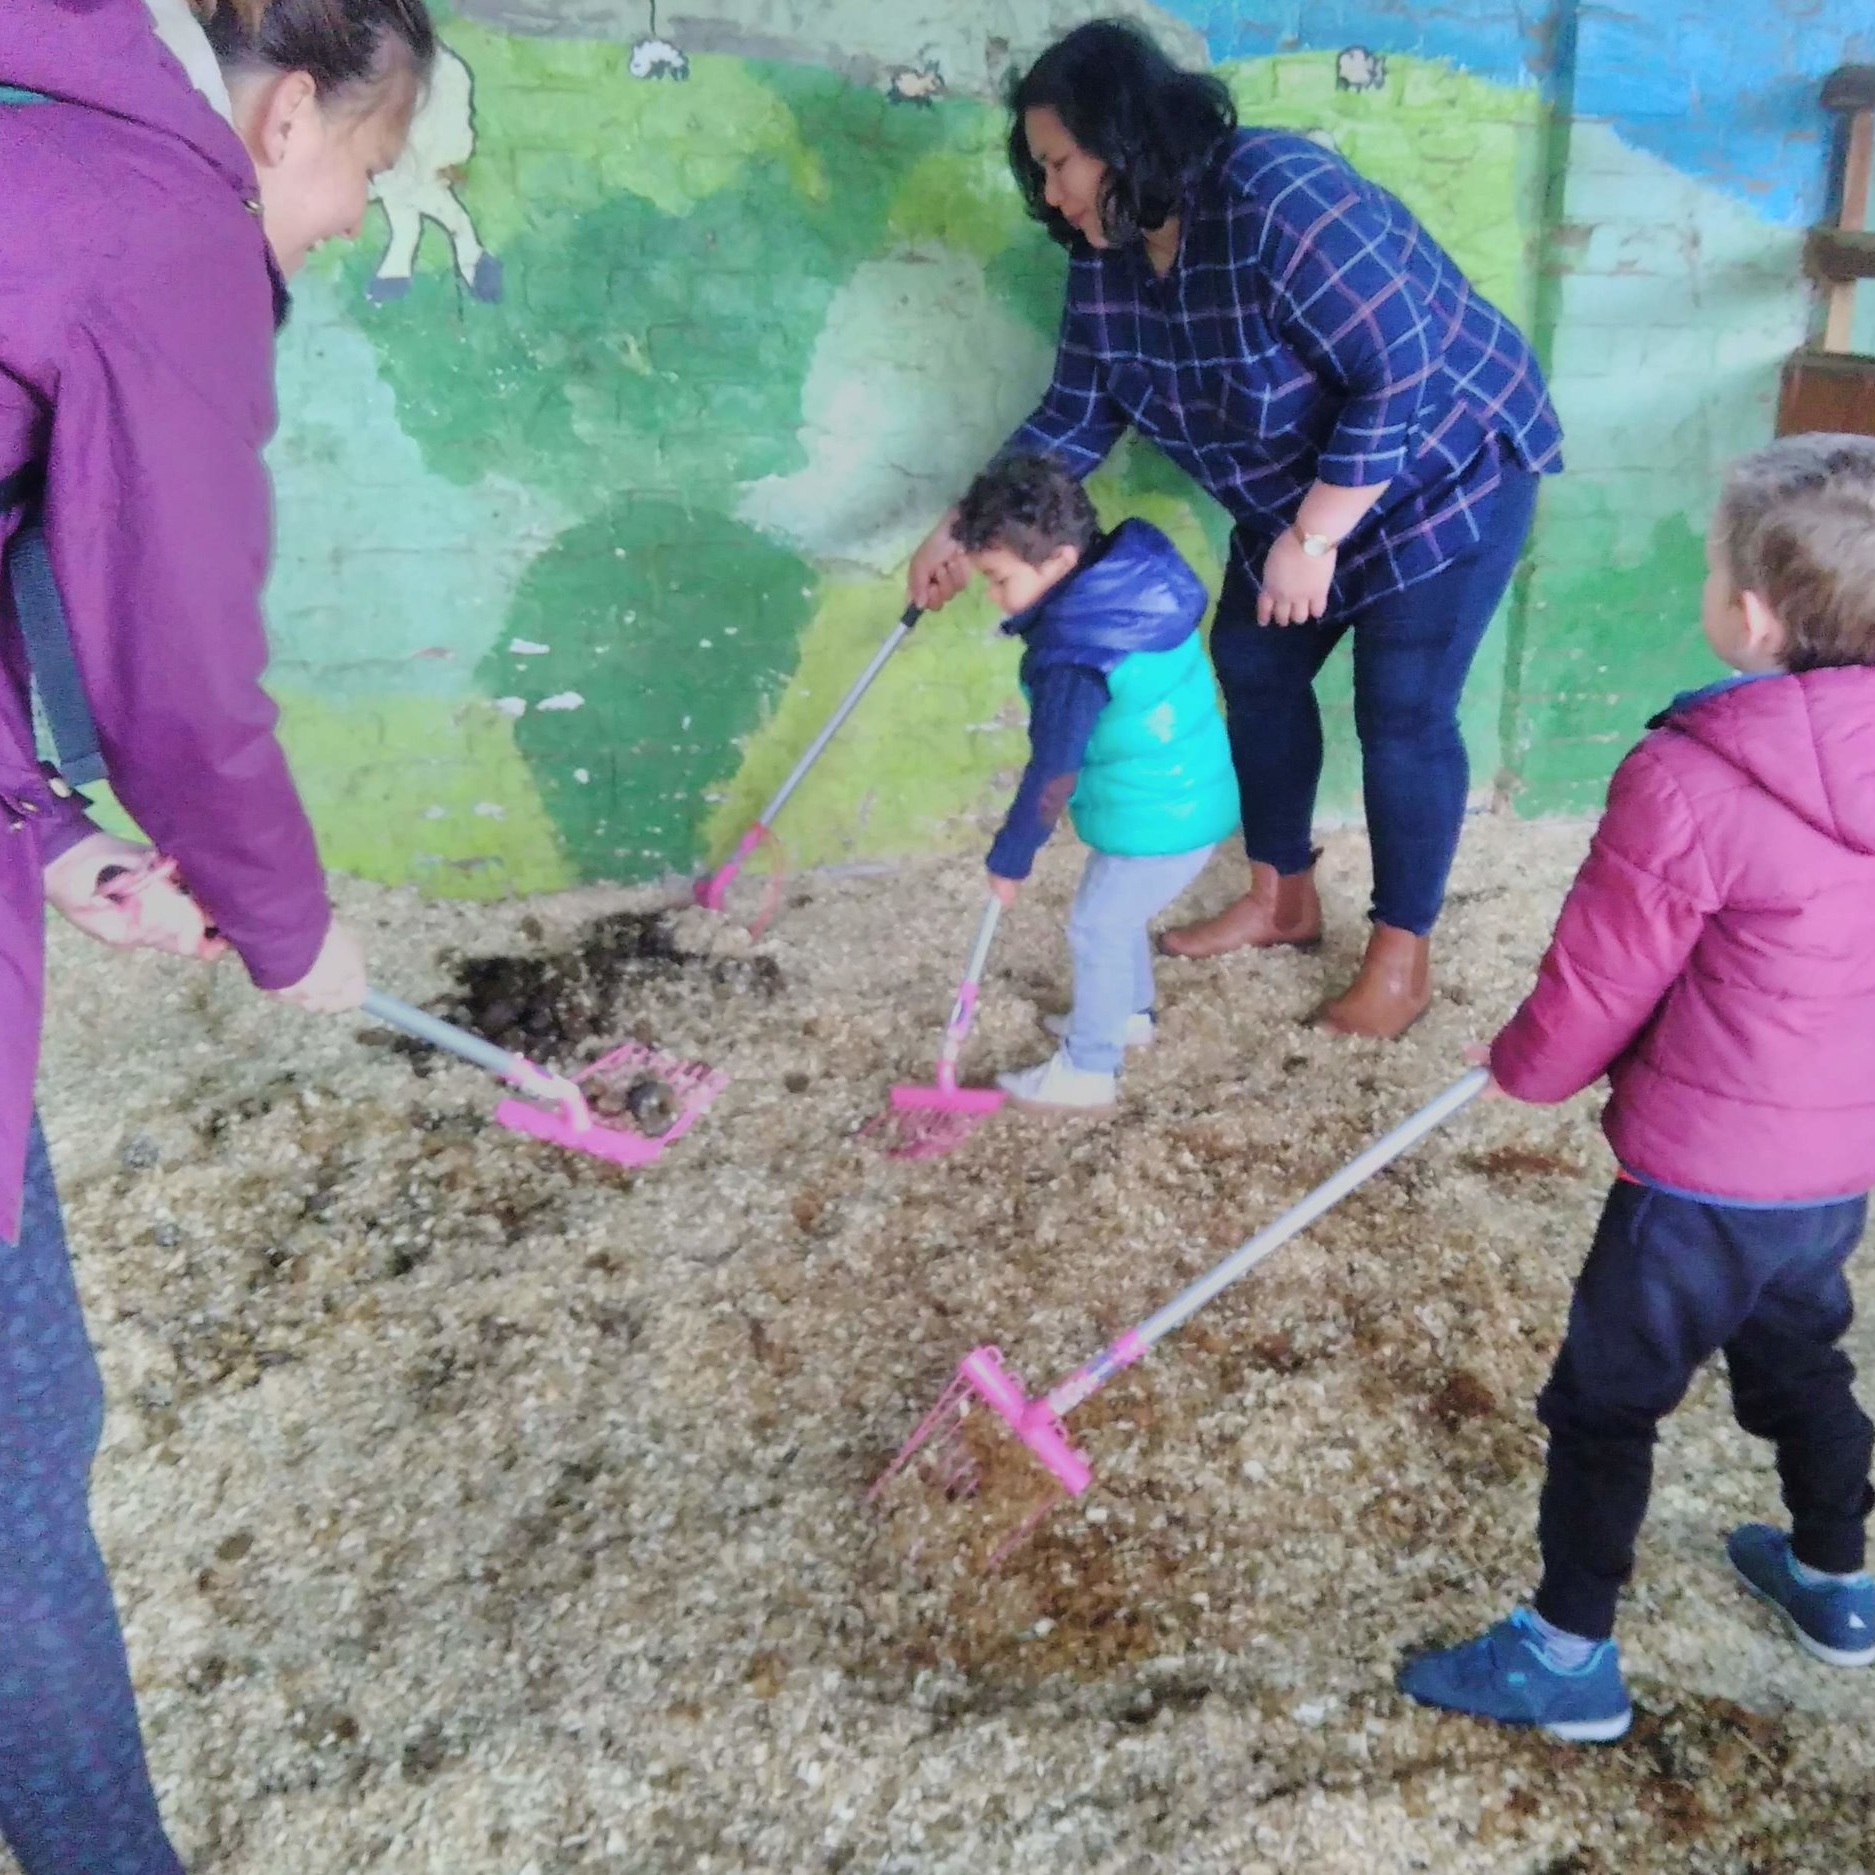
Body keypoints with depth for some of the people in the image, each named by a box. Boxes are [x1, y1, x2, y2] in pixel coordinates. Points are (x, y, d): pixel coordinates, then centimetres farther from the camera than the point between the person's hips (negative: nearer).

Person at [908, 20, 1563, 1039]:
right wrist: (965, 533, -3)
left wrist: (1313, 540, -28)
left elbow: (1397, 376, -31)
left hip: (1447, 470, -8)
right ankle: (1282, 898, 27)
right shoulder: (1109, 259, -6)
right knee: (1255, 669, 9)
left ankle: (1402, 958, 9)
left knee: (1403, 714, -7)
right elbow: (1073, 419, 1)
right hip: (1299, 497, 8)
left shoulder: (1279, 200, -31)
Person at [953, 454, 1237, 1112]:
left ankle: (1087, 1070, 21)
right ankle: (1129, 1014, 47)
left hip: (1158, 822, -9)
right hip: (1190, 797, 9)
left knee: (1097, 929, 6)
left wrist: (1010, 859, -9)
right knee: (1115, 917, 26)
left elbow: (1051, 774, -22)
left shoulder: (1072, 659, -29)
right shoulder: (1131, 581, -3)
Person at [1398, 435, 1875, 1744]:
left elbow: (1596, 988, -17)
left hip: (1708, 1176, -7)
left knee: (1606, 1400, 9)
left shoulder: (1689, 779, -27)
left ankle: (1571, 1659, 23)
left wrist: (1525, 1066, 4)